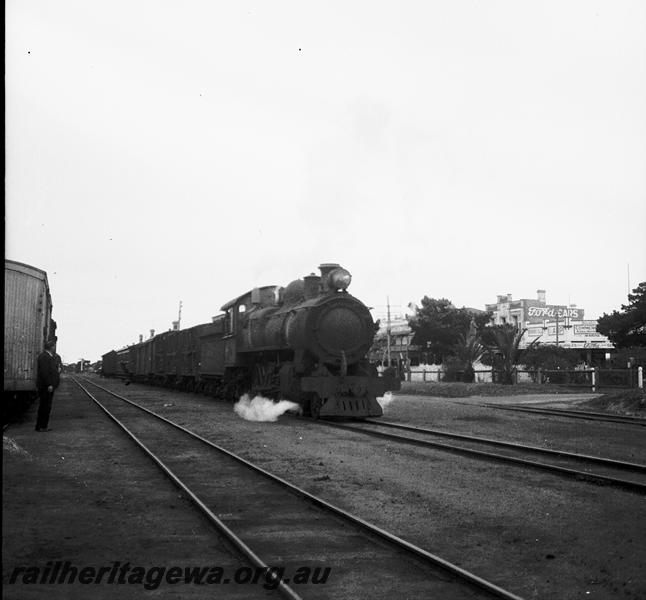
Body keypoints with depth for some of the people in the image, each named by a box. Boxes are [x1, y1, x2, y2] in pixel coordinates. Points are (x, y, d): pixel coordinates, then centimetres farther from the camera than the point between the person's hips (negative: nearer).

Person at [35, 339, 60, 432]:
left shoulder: (50, 357, 19)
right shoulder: (43, 356, -14)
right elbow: (44, 371, -22)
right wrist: (49, 385, -24)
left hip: (49, 386, 10)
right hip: (45, 386, -10)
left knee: (46, 407, 12)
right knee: (44, 406, -8)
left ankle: (43, 426, 16)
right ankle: (40, 426, -6)